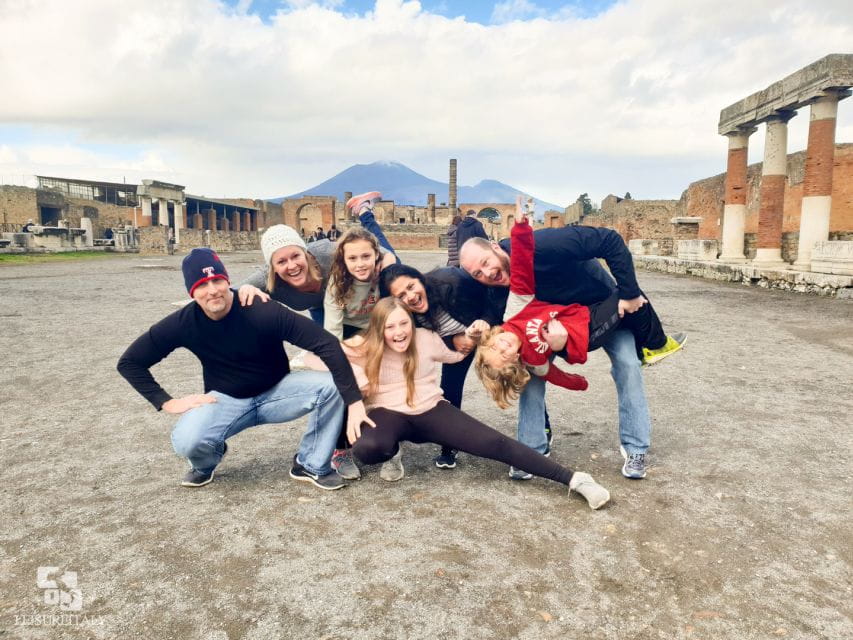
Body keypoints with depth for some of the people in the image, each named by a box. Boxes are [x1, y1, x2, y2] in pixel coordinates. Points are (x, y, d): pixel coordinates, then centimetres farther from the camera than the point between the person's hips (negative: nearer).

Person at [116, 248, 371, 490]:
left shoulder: (263, 311, -28)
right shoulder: (183, 323, -17)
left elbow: (327, 344, -31)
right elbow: (129, 362, -3)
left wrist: (354, 401, -37)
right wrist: (167, 402, -13)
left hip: (276, 392, -1)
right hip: (226, 399, 1)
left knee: (331, 386, -27)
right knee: (186, 441, -30)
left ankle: (312, 465, -4)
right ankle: (205, 464, 10)